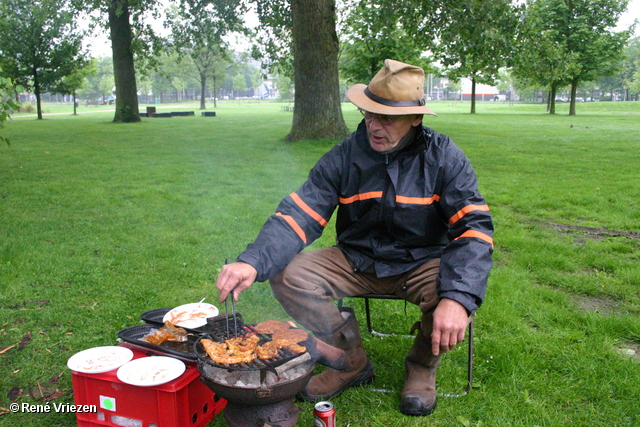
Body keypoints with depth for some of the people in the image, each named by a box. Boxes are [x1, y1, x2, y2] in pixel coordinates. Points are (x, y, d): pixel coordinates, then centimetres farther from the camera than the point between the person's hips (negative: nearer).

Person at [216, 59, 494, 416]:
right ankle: (352, 362, 5)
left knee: (462, 290, -33)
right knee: (287, 274, -19)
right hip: (356, 263, 2)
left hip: (422, 263, -1)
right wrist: (253, 262, -32)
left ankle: (422, 366, 4)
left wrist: (458, 298, -37)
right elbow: (299, 215, -14)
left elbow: (474, 226, -20)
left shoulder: (444, 156, -13)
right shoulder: (343, 158, -8)